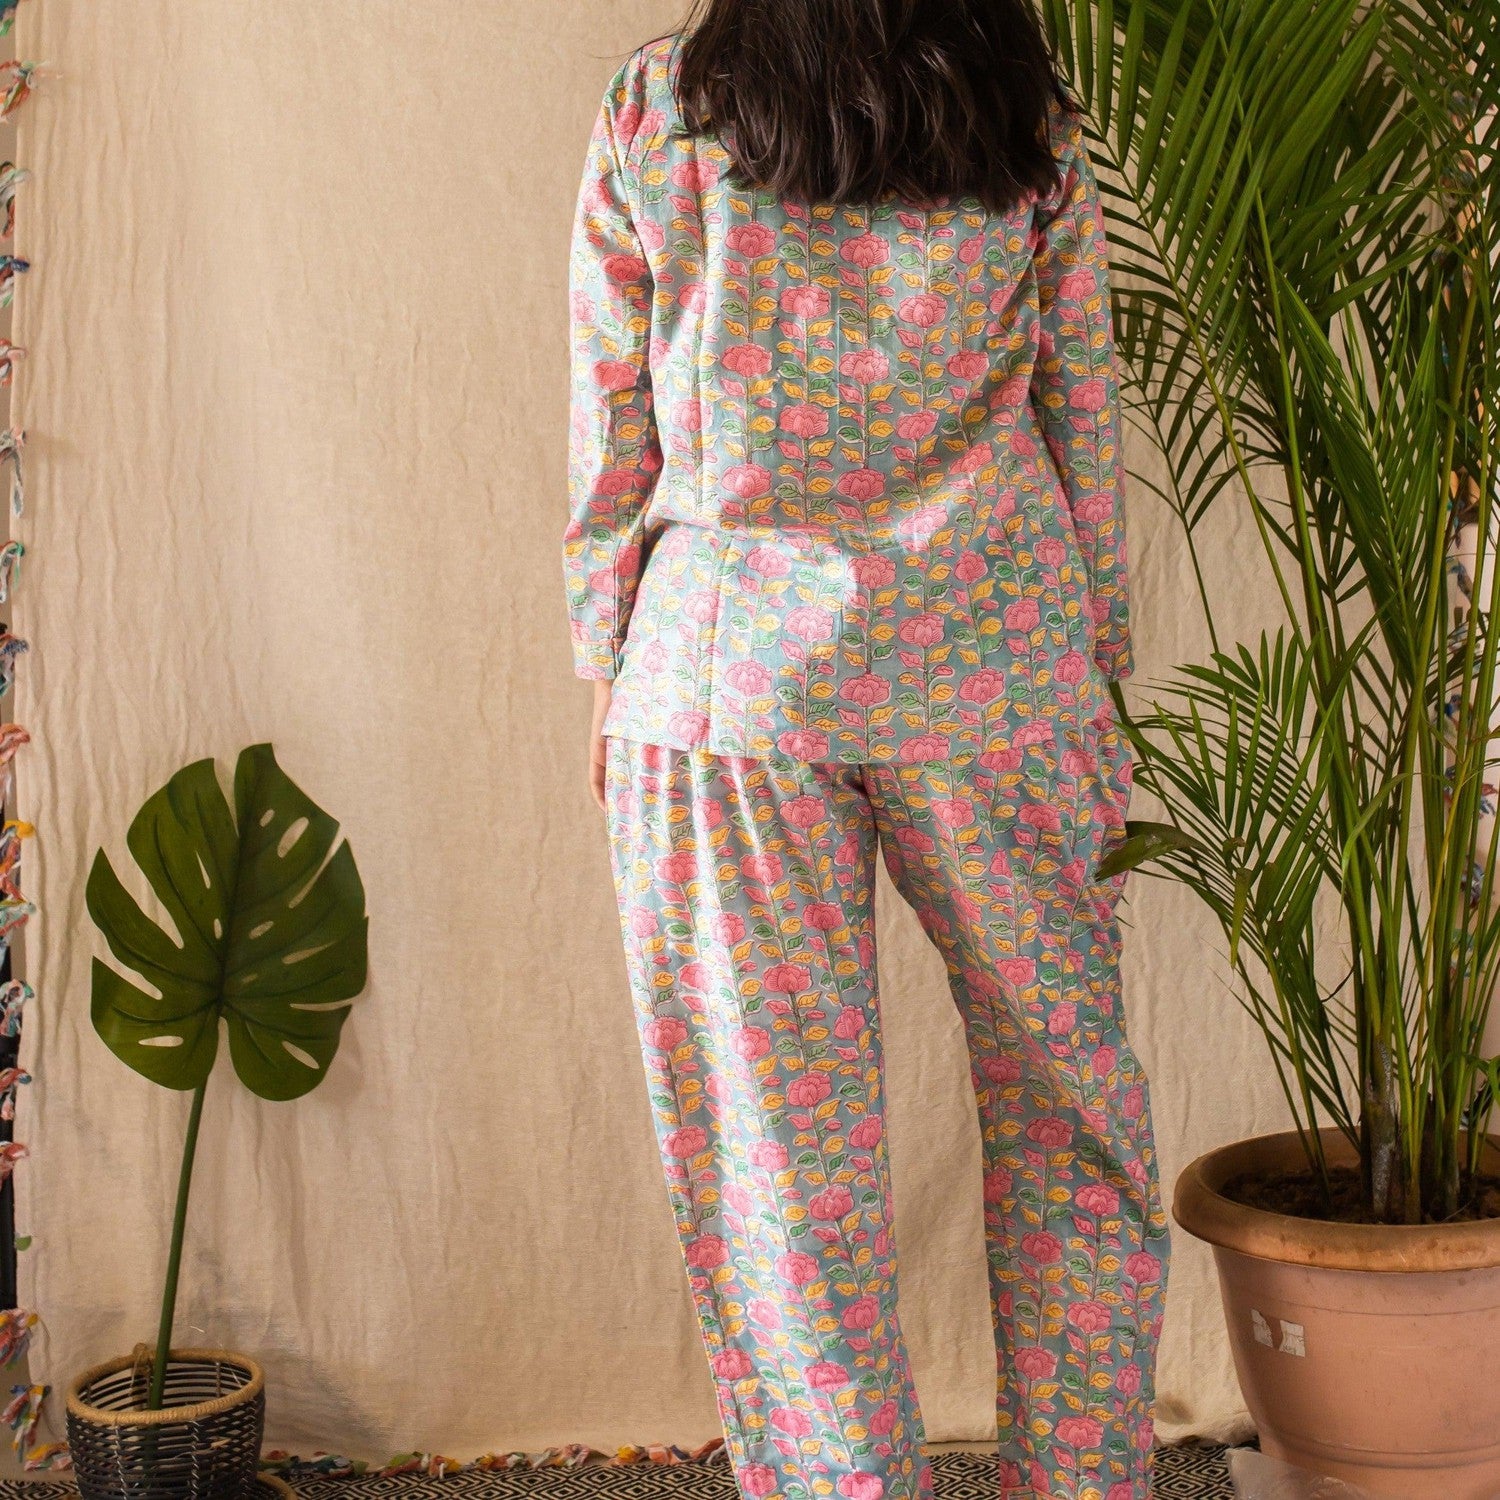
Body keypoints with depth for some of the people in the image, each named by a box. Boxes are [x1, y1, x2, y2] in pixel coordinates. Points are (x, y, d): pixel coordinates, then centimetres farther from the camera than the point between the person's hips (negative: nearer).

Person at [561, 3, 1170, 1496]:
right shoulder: (1031, 128, 4)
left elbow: (608, 441, 2)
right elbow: (1085, 439, 7)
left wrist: (608, 675, 11)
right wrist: (1096, 678, 16)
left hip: (732, 673, -1)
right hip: (995, 661, 2)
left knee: (783, 1158, 5)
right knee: (1071, 1113, 16)